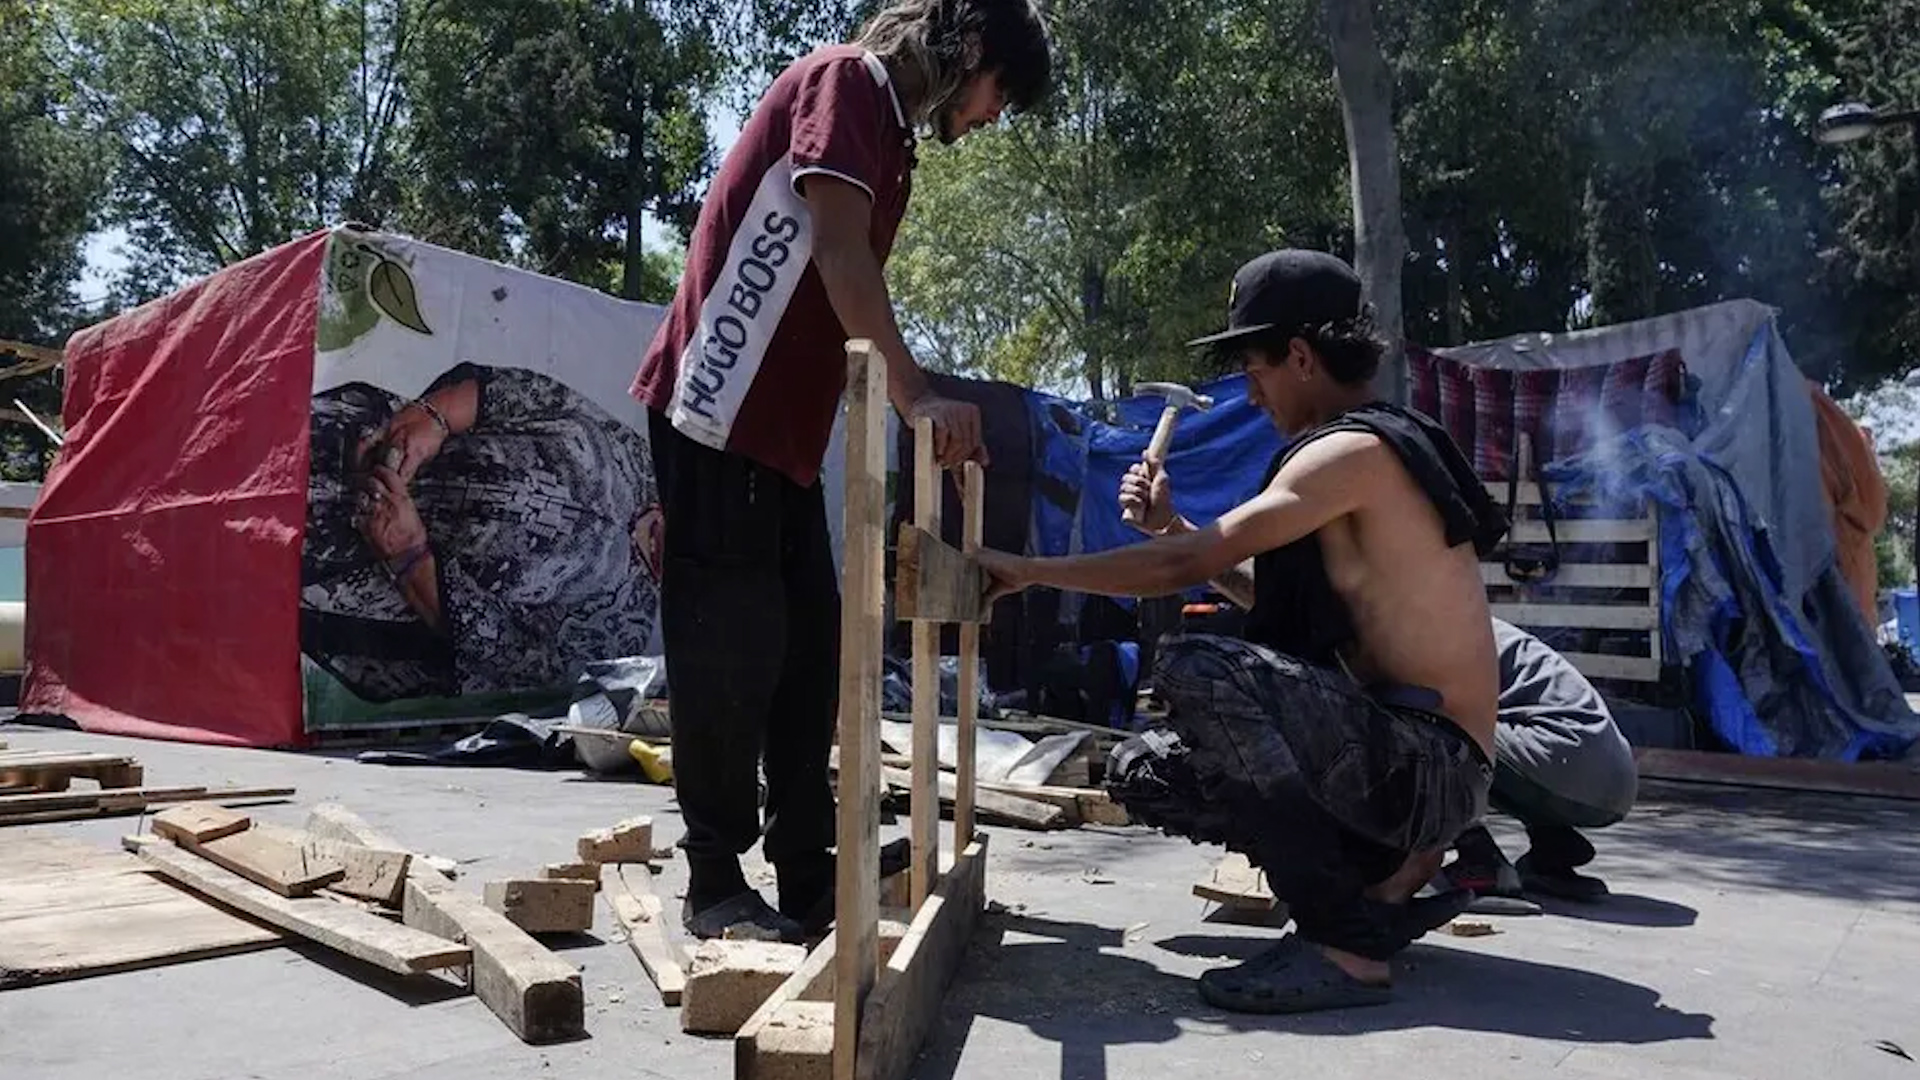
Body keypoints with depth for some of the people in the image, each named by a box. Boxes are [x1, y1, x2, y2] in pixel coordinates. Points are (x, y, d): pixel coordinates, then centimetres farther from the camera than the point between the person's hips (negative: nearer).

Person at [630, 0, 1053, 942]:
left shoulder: (888, 135, 20)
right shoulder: (843, 81, -7)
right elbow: (840, 253, -21)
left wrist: (916, 407, 11)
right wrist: (917, 394, -28)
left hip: (783, 427, 10)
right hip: (721, 412, -10)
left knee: (807, 647, 10)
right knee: (728, 652, -5)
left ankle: (808, 872, 18)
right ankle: (716, 887, 6)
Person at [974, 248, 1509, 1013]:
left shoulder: (1356, 449, -15)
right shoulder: (1371, 451, 15)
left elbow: (1187, 566, -19)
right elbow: (1285, 601, 20)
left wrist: (1027, 570, -10)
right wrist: (1172, 525, 12)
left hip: (1433, 764, -10)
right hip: (1400, 757, 10)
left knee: (1194, 667, -29)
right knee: (1142, 771, 6)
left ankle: (1346, 942, -19)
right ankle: (1390, 869, 8)